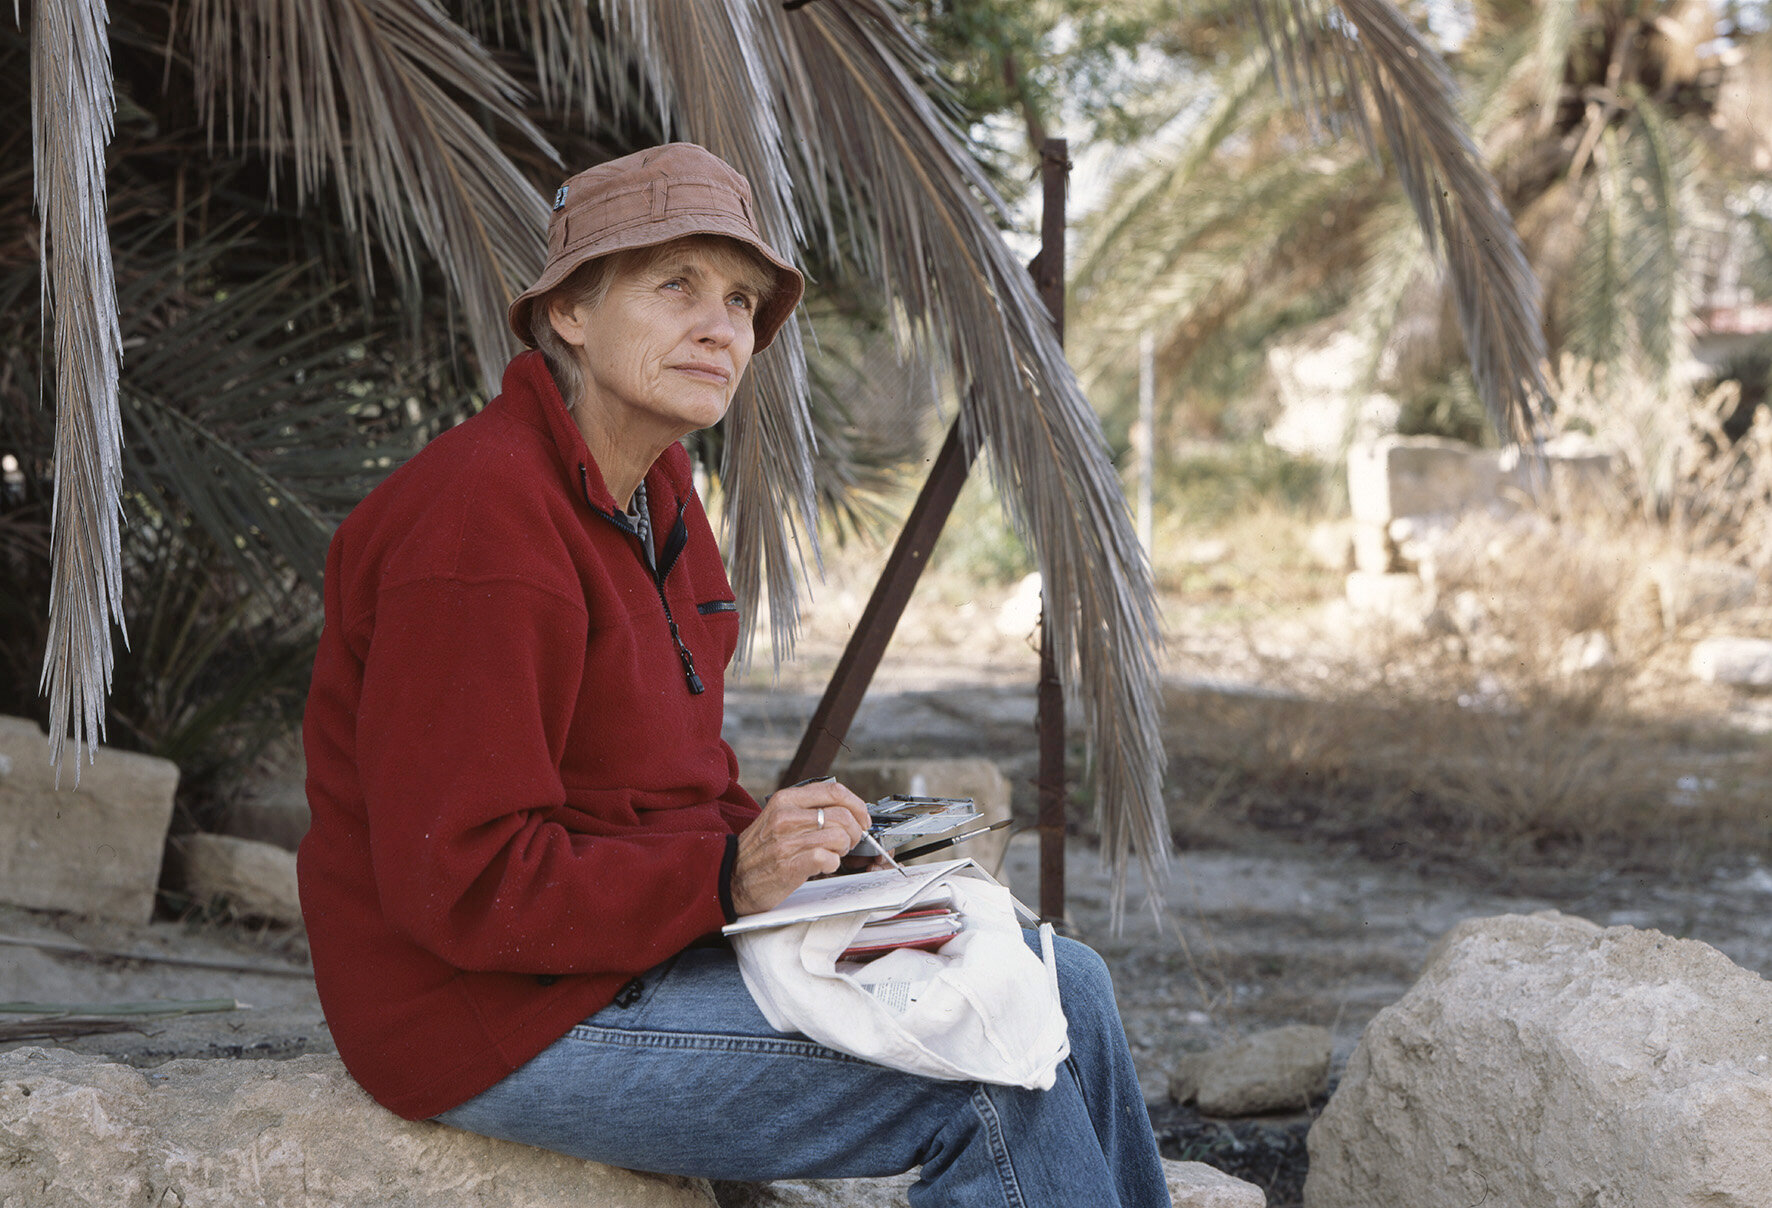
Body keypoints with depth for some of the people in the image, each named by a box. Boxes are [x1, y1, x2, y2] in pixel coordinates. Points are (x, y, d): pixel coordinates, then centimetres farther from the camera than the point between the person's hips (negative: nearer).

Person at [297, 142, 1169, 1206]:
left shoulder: (655, 485, 9)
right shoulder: (485, 521, -21)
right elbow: (459, 884, -24)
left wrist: (796, 853, -2)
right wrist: (729, 878, -27)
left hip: (637, 947, 10)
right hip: (502, 1009, -10)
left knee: (1066, 991, 5)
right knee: (1002, 1093, -17)